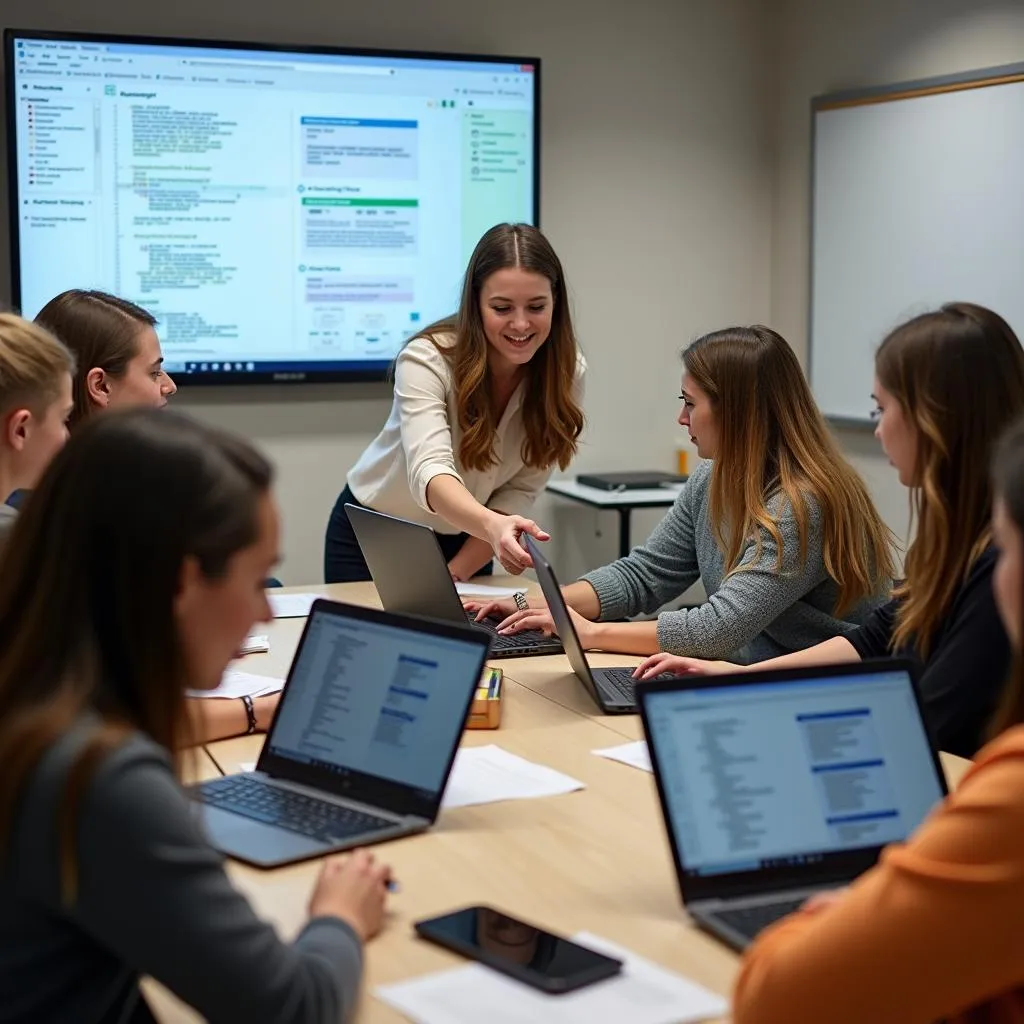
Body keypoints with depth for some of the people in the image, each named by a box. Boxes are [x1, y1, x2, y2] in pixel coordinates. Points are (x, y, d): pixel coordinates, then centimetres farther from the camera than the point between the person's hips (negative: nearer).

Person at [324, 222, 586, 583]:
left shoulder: (567, 372, -17)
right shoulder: (427, 359, -27)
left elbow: (519, 490, -12)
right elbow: (430, 471, -42)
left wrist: (456, 574, -18)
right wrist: (493, 526, -60)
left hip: (466, 541, 3)